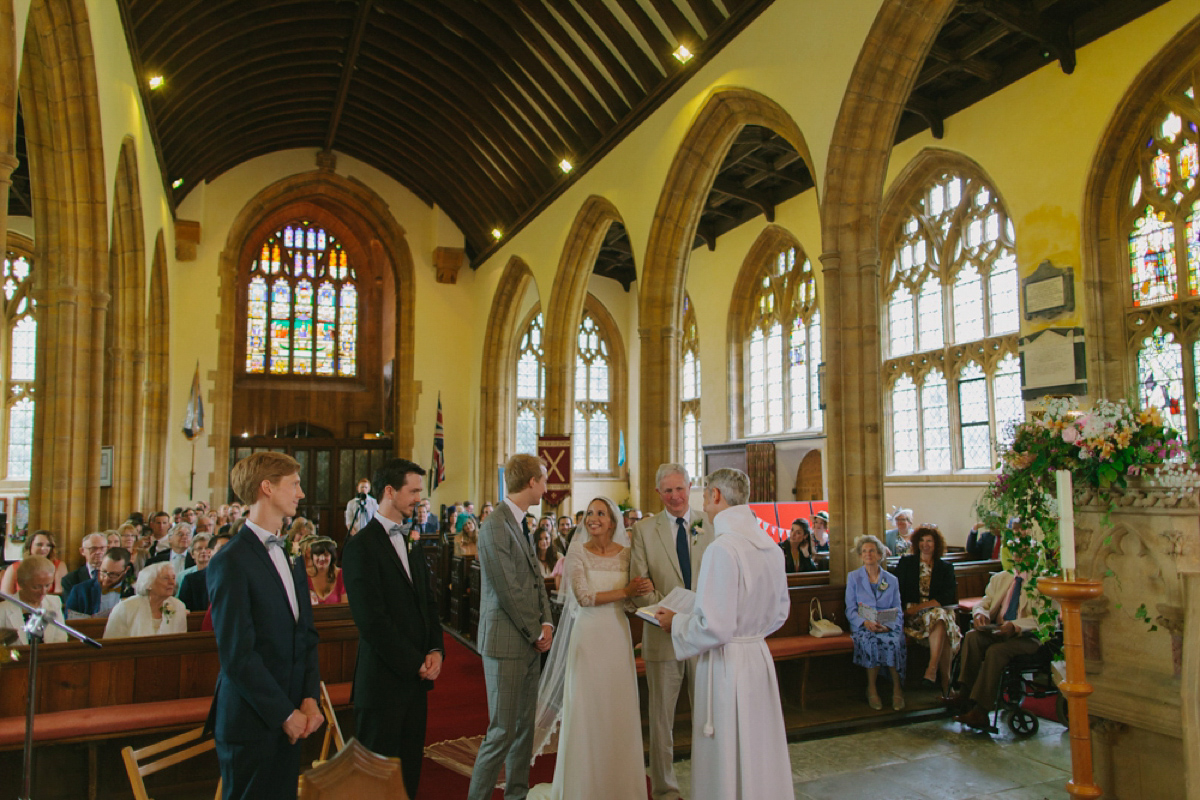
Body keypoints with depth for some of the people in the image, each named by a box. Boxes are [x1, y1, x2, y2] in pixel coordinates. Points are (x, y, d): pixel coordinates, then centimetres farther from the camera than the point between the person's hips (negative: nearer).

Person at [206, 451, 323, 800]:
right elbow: (237, 655, -17)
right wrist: (285, 713, -13)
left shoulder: (292, 559, 12)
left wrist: (310, 698, -1)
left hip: (289, 719, 7)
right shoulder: (231, 562, -14)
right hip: (252, 722, -7)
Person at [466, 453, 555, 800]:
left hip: (530, 641, 9)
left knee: (525, 725, 16)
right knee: (503, 731, -2)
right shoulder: (496, 526, -17)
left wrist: (547, 623, 2)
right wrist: (536, 633, -9)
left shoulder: (520, 523, 12)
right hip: (507, 641, -9)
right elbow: (509, 591, -18)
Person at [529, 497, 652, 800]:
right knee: (585, 708, 2)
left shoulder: (626, 553, 4)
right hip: (588, 635, -2)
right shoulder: (577, 553, -4)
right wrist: (625, 592, -14)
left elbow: (633, 599, 9)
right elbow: (583, 597, -12)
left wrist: (643, 590, -13)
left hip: (618, 636, 3)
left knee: (618, 709, 6)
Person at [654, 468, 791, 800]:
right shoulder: (771, 546, 4)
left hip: (727, 665, -8)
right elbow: (779, 614, 14)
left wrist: (675, 623, -6)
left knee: (727, 763, 7)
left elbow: (715, 628, -22)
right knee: (761, 755, 20)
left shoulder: (722, 549, -22)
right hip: (760, 657, 8)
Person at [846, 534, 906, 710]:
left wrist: (888, 625, -13)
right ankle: (871, 689, -19)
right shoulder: (853, 577, 10)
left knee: (894, 641, -33)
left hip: (888, 626, 1)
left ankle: (897, 688, -17)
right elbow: (850, 609, 4)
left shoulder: (892, 580, 14)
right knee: (871, 641, -35)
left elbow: (897, 610, 9)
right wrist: (866, 622, -16)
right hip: (862, 625, -1)